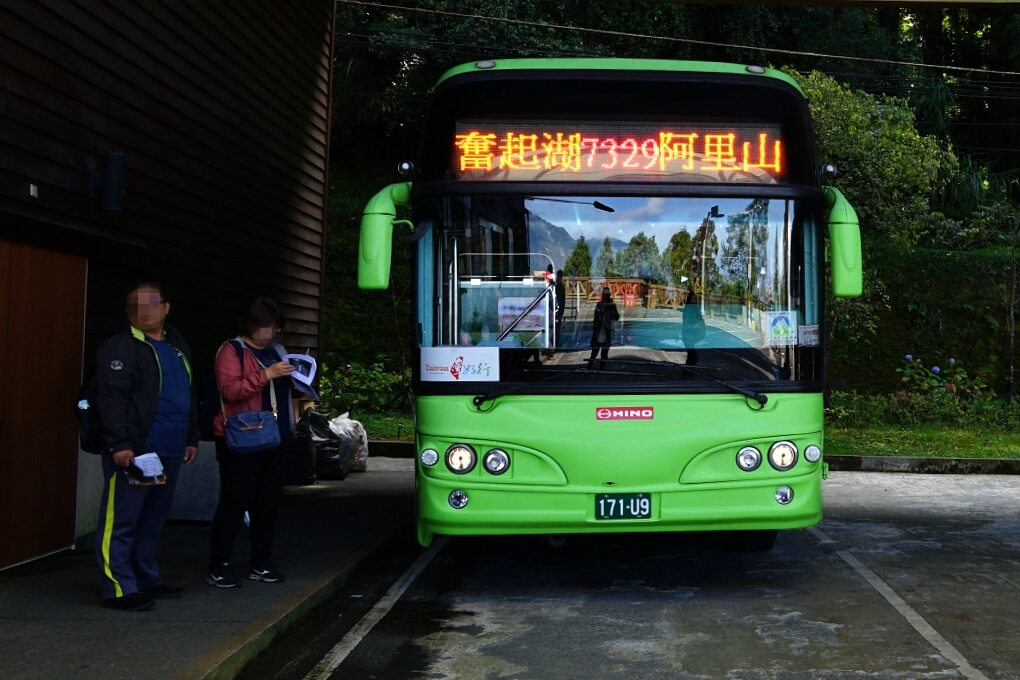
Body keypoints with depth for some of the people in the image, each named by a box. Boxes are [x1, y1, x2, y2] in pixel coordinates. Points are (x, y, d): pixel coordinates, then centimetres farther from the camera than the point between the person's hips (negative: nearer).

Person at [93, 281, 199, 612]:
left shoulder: (178, 347, 19)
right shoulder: (121, 347, -7)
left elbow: (188, 396, 25)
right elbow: (111, 398, -15)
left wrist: (191, 438, 22)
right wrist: (119, 444, -21)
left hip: (168, 452, 8)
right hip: (133, 451, -8)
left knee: (153, 520, 15)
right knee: (121, 521, -4)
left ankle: (147, 580, 25)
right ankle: (119, 588, 0)